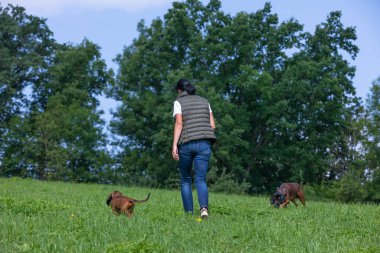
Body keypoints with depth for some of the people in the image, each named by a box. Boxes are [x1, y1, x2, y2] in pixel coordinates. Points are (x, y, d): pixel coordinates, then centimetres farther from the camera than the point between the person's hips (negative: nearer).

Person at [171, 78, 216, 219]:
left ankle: (189, 212, 6)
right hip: (204, 144, 2)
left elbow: (179, 123, -10)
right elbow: (212, 125, 10)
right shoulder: (204, 101, 16)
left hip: (186, 144, -2)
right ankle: (204, 207, -28)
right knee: (200, 179, -3)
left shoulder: (179, 102, 4)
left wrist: (174, 145, -14)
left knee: (185, 180, 13)